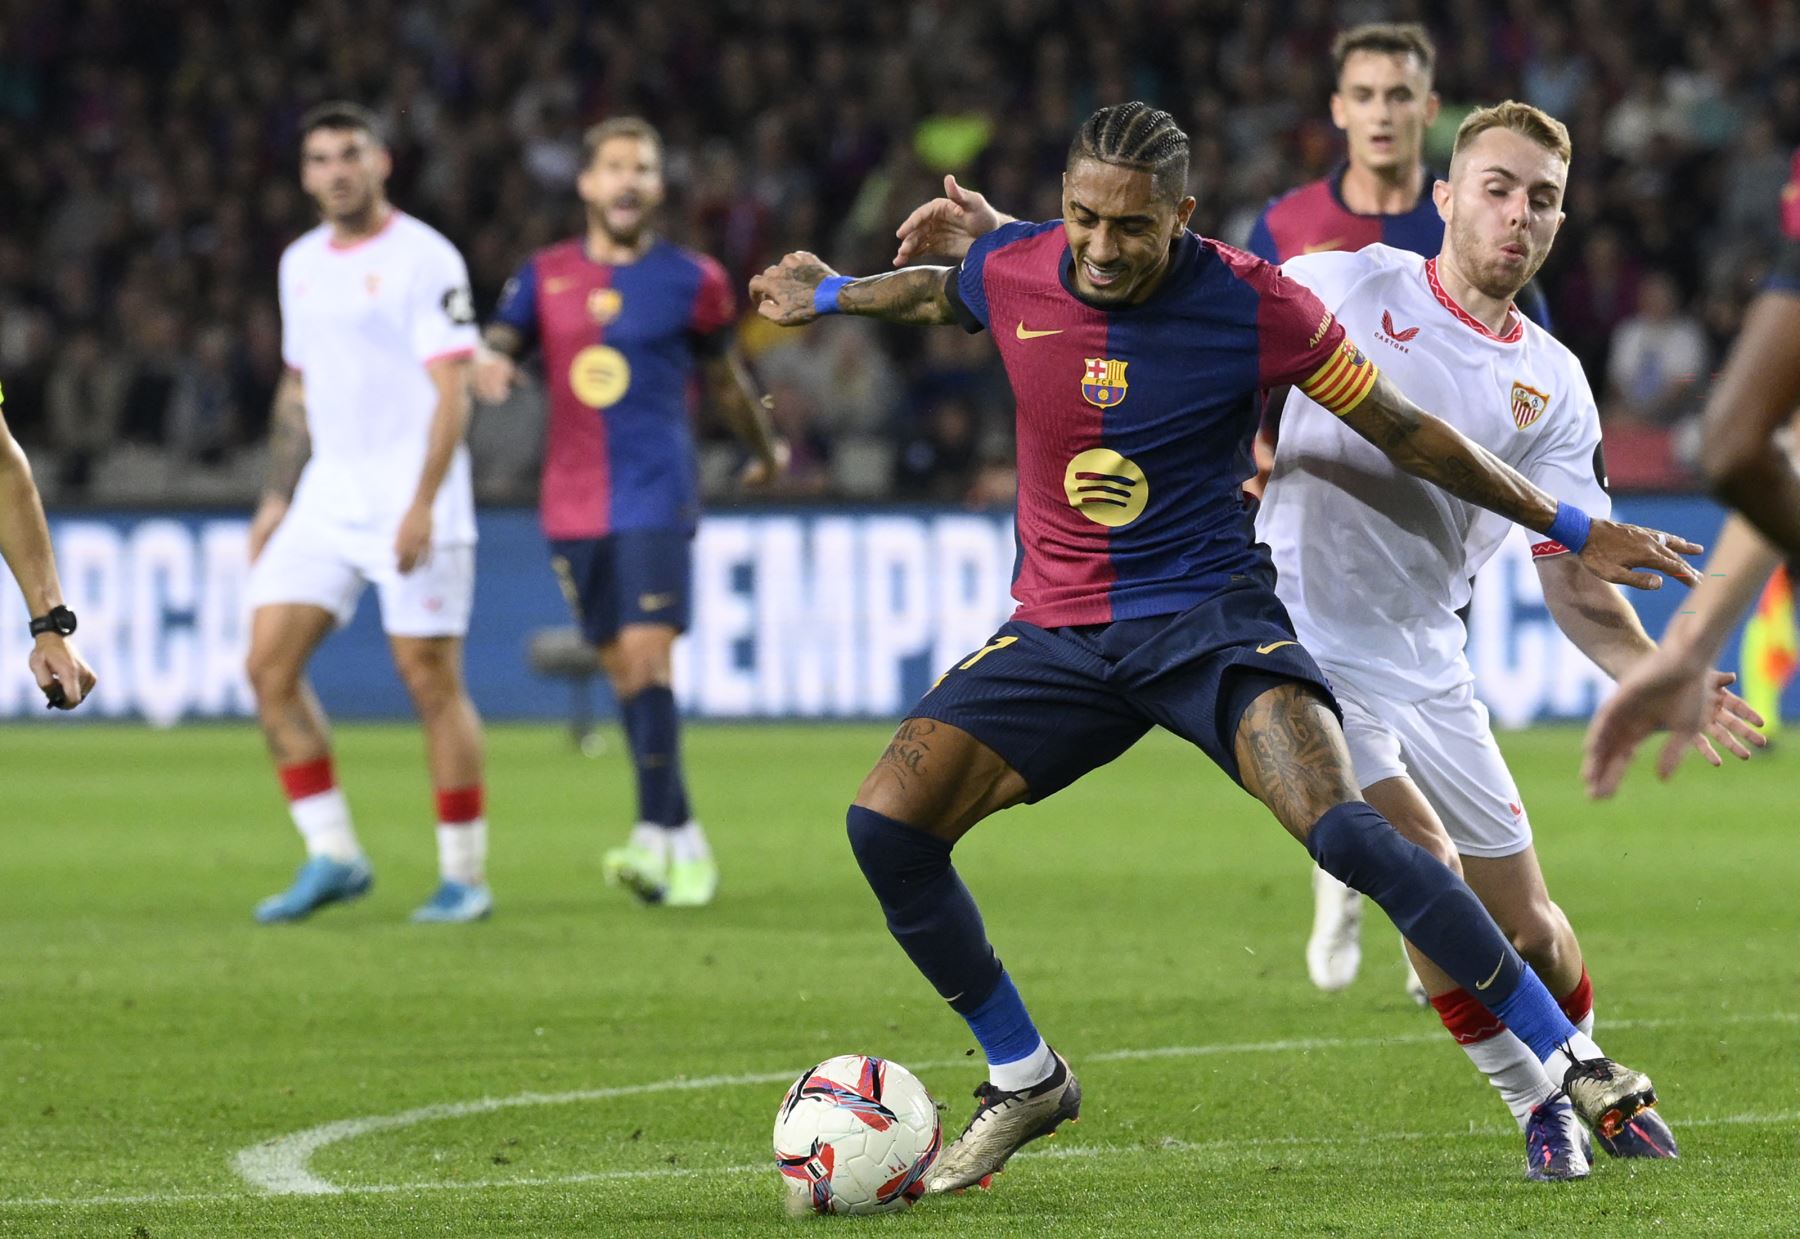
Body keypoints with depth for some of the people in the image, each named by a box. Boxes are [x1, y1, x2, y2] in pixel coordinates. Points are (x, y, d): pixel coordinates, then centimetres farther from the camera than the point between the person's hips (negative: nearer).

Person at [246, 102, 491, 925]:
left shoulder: (425, 259, -8)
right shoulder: (301, 263, 14)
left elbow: (452, 393, -13)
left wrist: (421, 504, -22)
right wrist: (276, 499, 17)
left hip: (410, 493, -7)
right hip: (327, 495, 7)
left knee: (432, 680, -5)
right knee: (269, 664, -3)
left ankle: (465, 875, 4)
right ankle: (331, 856, 3)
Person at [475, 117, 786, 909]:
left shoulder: (690, 280, 2)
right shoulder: (546, 276, 8)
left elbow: (723, 375, 16)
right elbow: (497, 344, 2)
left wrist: (766, 450, 29)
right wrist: (486, 363, -22)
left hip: (656, 496, -4)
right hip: (573, 505, 4)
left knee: (645, 655, -17)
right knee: (621, 666, 6)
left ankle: (656, 838, -22)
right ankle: (684, 838, 16)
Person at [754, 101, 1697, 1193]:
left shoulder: (1252, 303, -14)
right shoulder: (1009, 273, -5)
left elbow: (1406, 434, -2)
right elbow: (943, 295, 23)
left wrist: (1573, 530, 3)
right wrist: (832, 296, 40)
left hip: (1211, 618, -4)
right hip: (1057, 630, 4)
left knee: (1344, 829, -28)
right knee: (887, 825, -13)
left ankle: (1572, 1064, -18)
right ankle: (1024, 1080, 9)